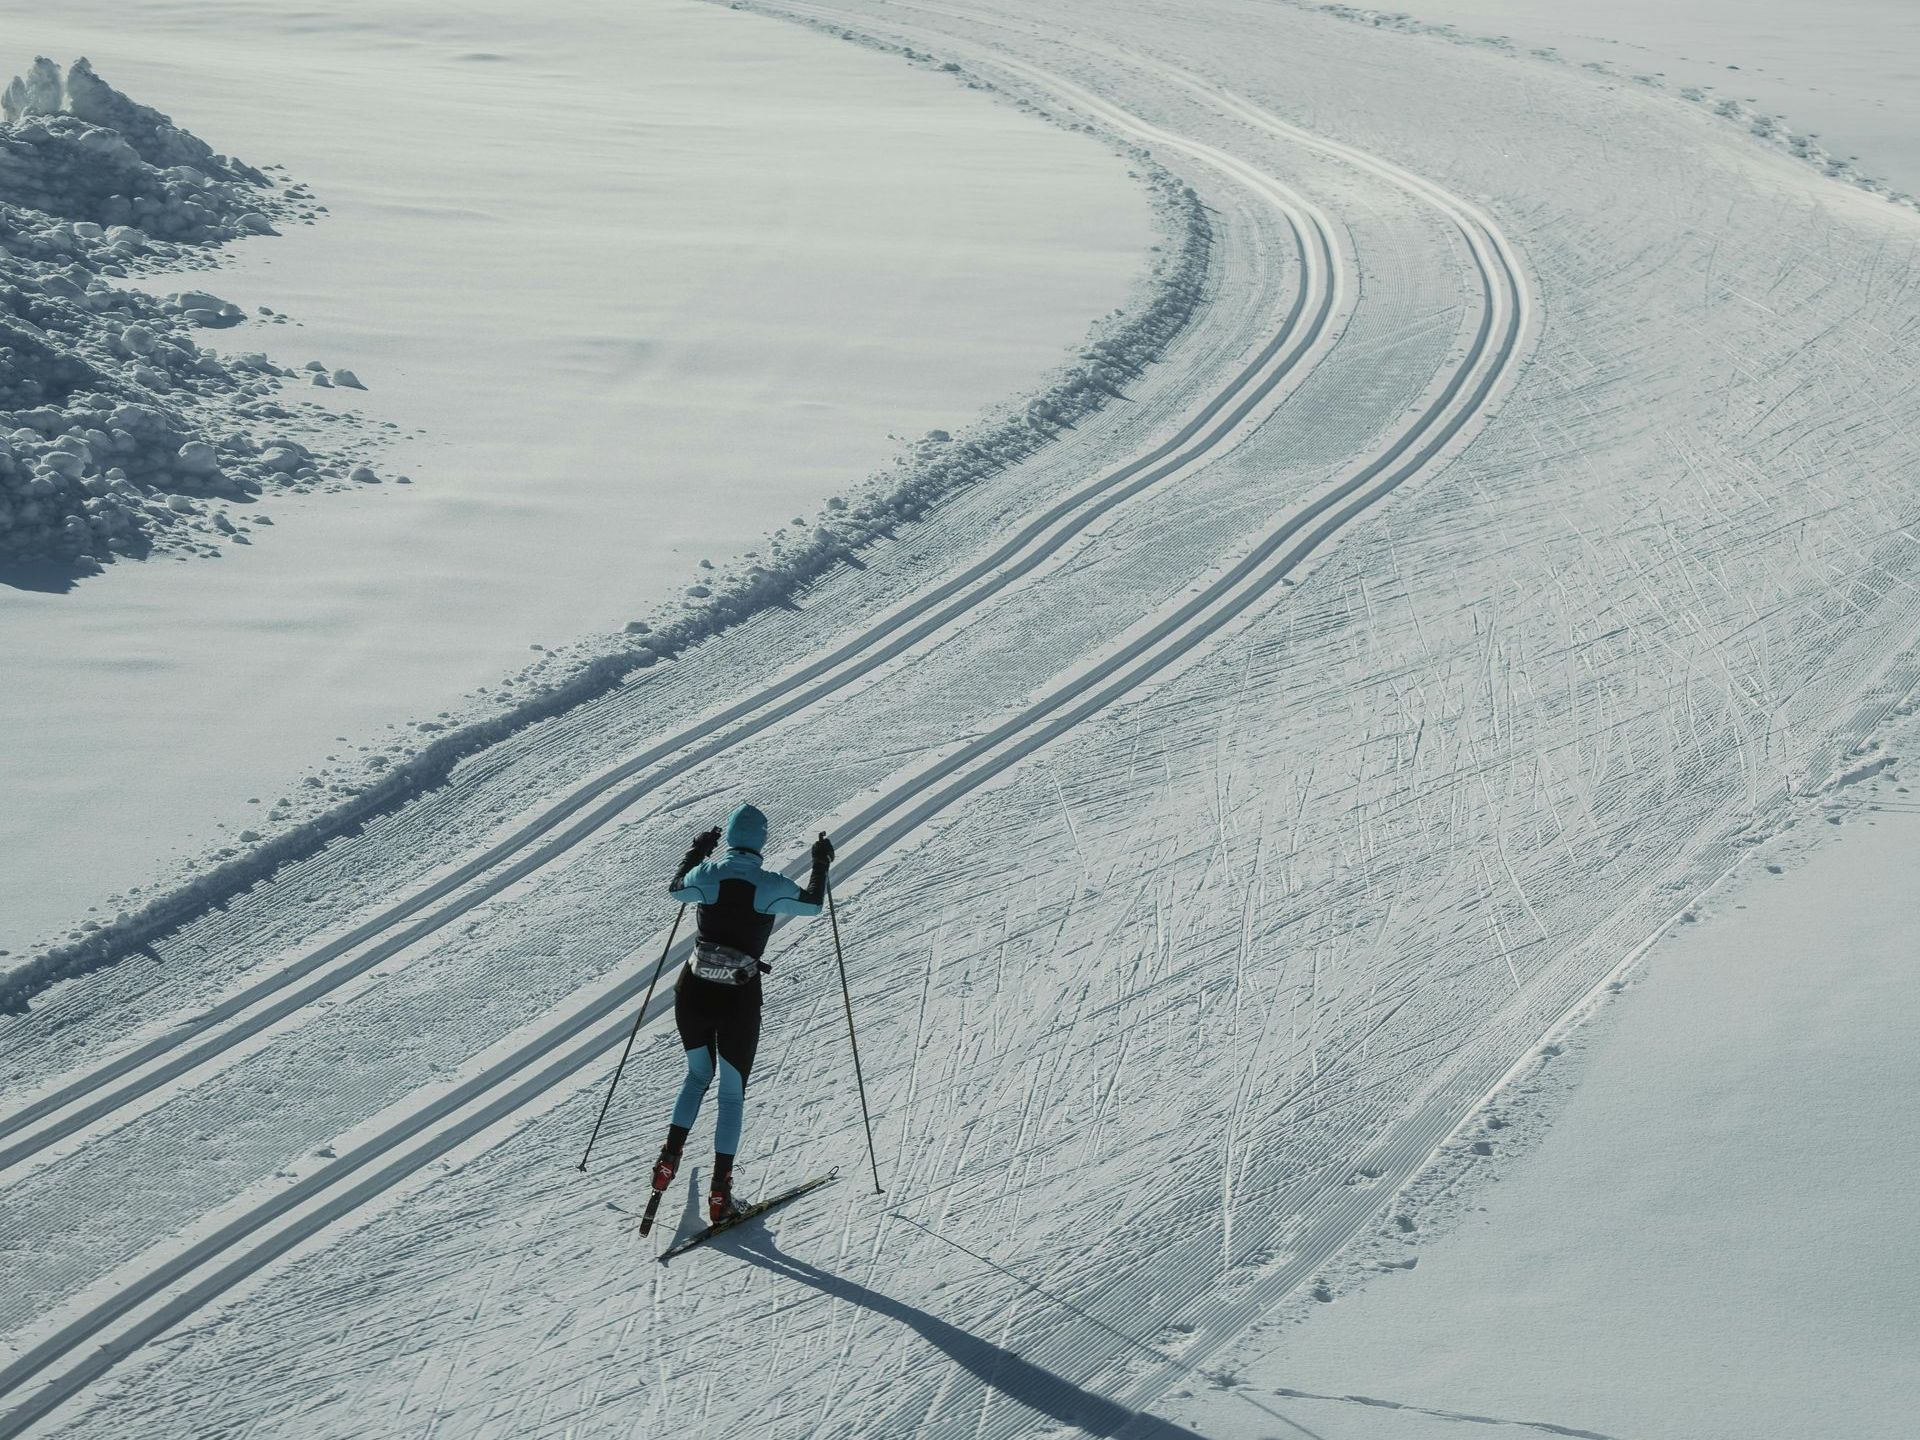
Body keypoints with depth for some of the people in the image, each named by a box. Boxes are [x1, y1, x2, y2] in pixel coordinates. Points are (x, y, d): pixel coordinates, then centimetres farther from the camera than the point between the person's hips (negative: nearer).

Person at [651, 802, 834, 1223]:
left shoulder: (707, 875, -5)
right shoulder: (770, 886, -10)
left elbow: (675, 889, 17)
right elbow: (812, 904, 6)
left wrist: (696, 851, 30)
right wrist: (820, 864, 19)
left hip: (693, 994, 2)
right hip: (739, 1002, -2)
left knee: (697, 1076, 27)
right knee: (732, 1094, 11)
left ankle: (669, 1160, 20)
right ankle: (720, 1192, 8)